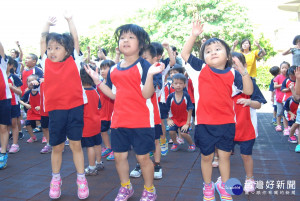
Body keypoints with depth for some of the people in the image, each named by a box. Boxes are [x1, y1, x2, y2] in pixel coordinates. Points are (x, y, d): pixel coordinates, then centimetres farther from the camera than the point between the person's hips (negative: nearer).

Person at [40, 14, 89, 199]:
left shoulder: (73, 61, 2)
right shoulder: (46, 63, 6)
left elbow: (75, 39, 4)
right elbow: (42, 40, 12)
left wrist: (70, 19, 10)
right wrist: (48, 23, 13)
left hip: (75, 108, -2)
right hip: (55, 110, 2)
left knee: (76, 144, 5)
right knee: (57, 146, 11)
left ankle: (81, 180, 16)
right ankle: (56, 179, 29)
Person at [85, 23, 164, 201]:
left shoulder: (144, 65, -7)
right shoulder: (114, 69, 11)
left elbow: (147, 94, -14)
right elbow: (114, 95, 13)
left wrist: (150, 74, -29)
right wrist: (97, 80, 10)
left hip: (141, 120, -5)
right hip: (119, 120, 6)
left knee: (143, 157, 4)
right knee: (119, 155, 13)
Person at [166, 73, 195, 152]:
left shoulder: (186, 96, -18)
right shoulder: (170, 96, -14)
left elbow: (190, 110, -12)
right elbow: (167, 109, -2)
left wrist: (187, 123, -13)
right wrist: (169, 120, -4)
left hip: (184, 119, -2)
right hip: (174, 119, 2)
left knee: (184, 133, -17)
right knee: (171, 131, -16)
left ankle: (192, 144, 15)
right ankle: (175, 143, 17)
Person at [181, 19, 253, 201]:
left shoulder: (232, 74, 0)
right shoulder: (201, 69, -2)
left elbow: (248, 90, -4)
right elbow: (185, 54, -5)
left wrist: (243, 71, -16)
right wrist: (194, 35, -15)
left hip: (227, 122, 1)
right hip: (204, 122, -1)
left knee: (225, 155, 13)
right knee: (206, 156, 12)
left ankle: (224, 186, 34)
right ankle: (208, 186, 33)